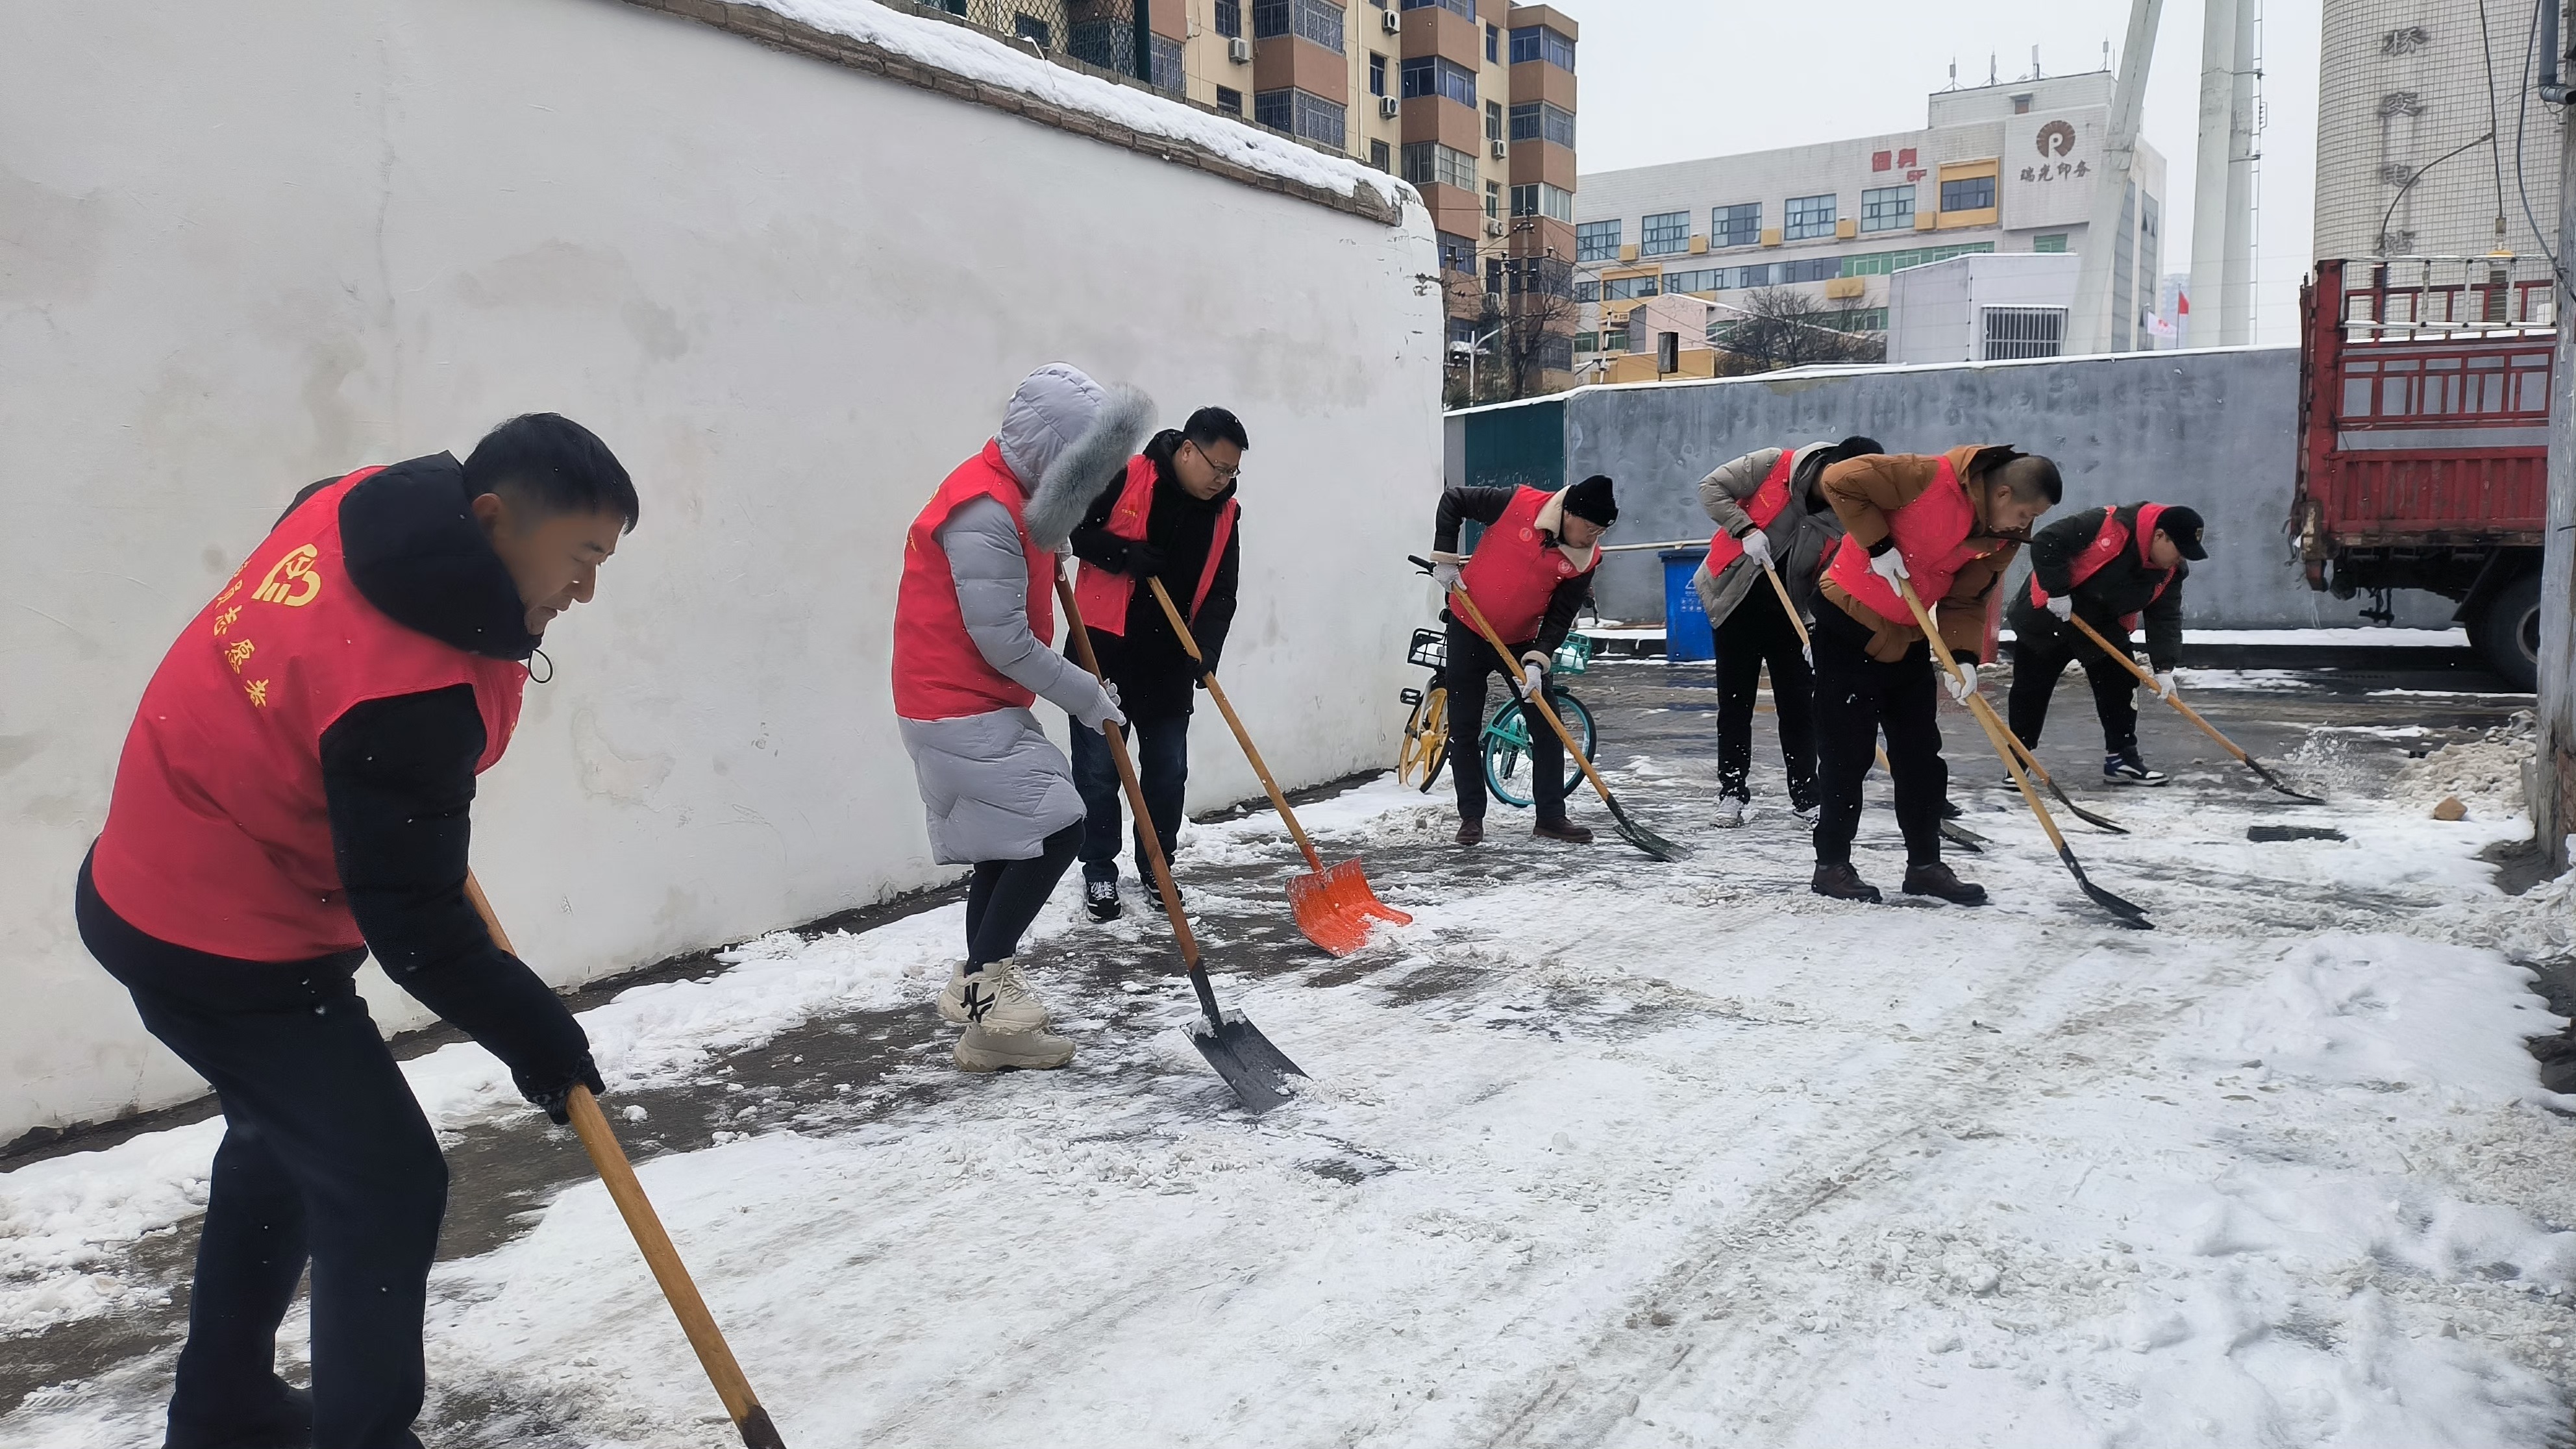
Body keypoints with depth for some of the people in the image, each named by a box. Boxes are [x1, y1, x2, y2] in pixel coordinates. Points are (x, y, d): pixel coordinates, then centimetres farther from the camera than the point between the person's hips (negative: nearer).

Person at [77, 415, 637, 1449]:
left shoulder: (351, 506, -8)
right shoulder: (410, 698, -34)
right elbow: (412, 927, -26)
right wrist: (533, 1035, -13)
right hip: (232, 951, -10)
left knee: (283, 1140, 26)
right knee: (387, 1188, -3)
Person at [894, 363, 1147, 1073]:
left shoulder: (1013, 493, 12)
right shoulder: (984, 511, -22)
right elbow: (1004, 642, -23)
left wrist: (1054, 534, 2)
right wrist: (1083, 695, -13)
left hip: (982, 705, 11)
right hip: (963, 710, -11)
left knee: (1009, 840, 17)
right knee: (1054, 829, -13)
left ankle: (980, 984, 31)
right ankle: (985, 995, -7)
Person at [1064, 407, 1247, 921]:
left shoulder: (1224, 514, 3)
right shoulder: (1123, 479, -11)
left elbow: (1221, 594, 0)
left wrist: (1205, 651, -15)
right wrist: (1123, 554, -20)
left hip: (1169, 663, 4)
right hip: (1103, 653, -4)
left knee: (1169, 771, 9)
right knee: (1099, 770, 2)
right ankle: (1099, 873, 16)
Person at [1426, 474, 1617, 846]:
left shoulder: (1586, 559, -10)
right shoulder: (1519, 504, -19)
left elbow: (1561, 617, -9)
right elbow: (1453, 500, -8)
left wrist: (1537, 661, -23)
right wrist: (1444, 558, -14)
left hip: (1520, 642, 3)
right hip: (1468, 632, -3)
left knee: (1547, 729, 0)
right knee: (1464, 729, 1)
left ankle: (1552, 816, 12)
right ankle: (1471, 818, 12)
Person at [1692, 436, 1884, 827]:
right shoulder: (1772, 466, -16)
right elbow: (1712, 488, -13)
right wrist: (1747, 531, -24)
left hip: (1788, 612, 2)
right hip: (1735, 602, -2)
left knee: (1800, 704, 2)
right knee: (1735, 702, 3)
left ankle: (1806, 795, 12)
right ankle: (1732, 793, 12)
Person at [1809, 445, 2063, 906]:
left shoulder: (2003, 538, 0)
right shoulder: (1931, 479, -23)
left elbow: (1966, 599, 3)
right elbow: (1841, 480, -24)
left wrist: (1963, 657, -12)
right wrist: (1878, 545, -24)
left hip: (1907, 638, 8)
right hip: (1850, 620, -7)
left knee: (1921, 753, 9)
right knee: (1848, 751, -3)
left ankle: (1925, 864, 19)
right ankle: (1832, 865, 9)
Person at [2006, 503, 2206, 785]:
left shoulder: (2171, 573, -9)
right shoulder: (2107, 525, -29)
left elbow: (2166, 618, -9)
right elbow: (2045, 542, -30)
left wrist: (2163, 667, -20)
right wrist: (2057, 591, -28)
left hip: (2105, 629, 6)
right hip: (2048, 617, -6)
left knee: (2121, 686, 1)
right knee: (2030, 692, 1)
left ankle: (2122, 757, 13)